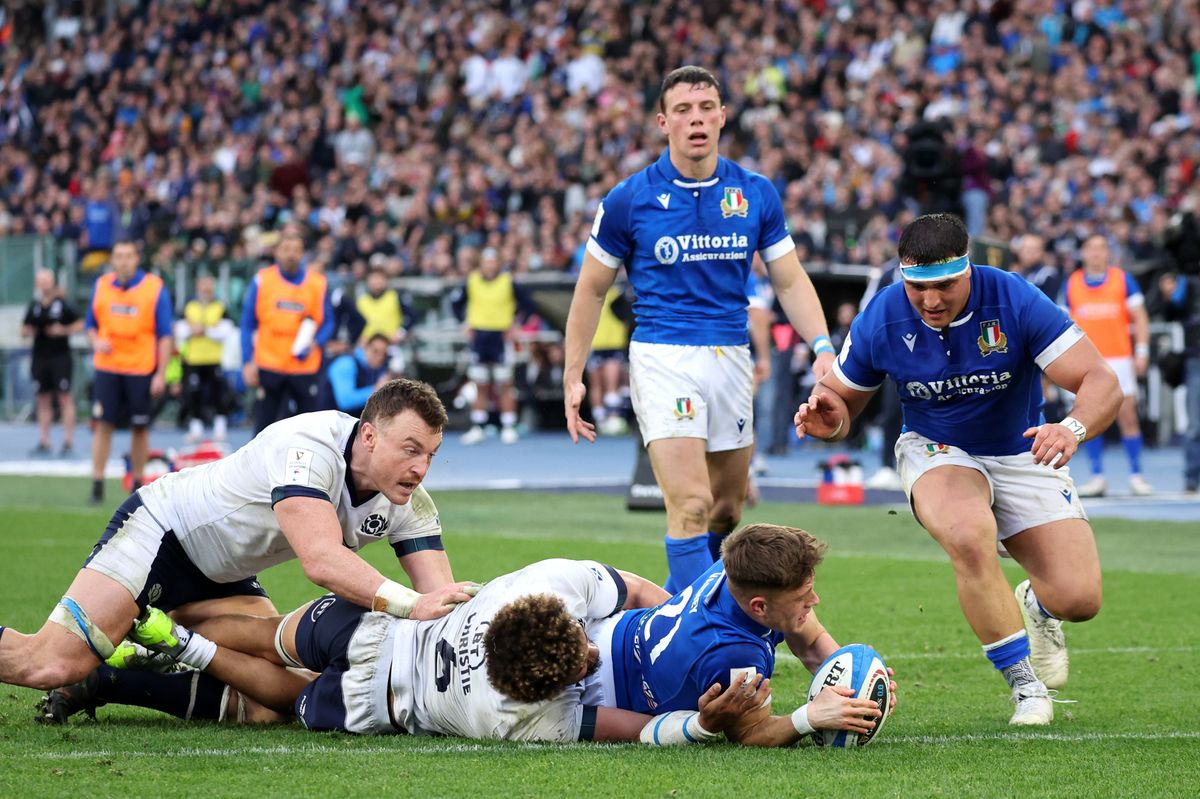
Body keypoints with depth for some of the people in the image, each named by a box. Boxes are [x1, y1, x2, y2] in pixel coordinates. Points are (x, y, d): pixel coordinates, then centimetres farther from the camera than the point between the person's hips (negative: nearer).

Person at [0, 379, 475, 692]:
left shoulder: (408, 502, -10)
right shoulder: (309, 445, -33)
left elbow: (440, 593, -13)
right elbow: (321, 559, -45)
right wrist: (408, 604, -54)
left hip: (221, 576, 9)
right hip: (160, 529, -9)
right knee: (54, 665, -24)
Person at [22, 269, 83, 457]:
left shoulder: (63, 305, -3)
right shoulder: (34, 307, 10)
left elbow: (80, 324, -1)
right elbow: (24, 330, 19)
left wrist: (63, 330, -14)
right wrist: (28, 332, -3)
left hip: (60, 356, -5)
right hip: (40, 358, 5)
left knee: (65, 398, -7)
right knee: (43, 400, 7)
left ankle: (68, 441, -6)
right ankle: (43, 442, 10)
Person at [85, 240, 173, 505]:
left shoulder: (155, 289, -3)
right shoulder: (102, 286, 5)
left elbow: (164, 335, -2)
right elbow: (91, 325, 16)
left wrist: (161, 374, -7)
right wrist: (96, 342, -7)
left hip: (141, 369, -2)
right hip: (108, 367, 2)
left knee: (140, 428, 5)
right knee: (103, 424, -6)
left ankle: (137, 485, 15)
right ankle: (97, 484, -3)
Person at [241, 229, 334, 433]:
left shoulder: (317, 283, 3)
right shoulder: (262, 280, 2)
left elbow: (327, 322, 8)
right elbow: (248, 324, 4)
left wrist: (314, 344, -13)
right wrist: (248, 362, -3)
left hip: (305, 368, 0)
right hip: (269, 367, 0)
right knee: (264, 425, 1)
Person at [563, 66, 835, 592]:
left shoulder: (756, 194, 4)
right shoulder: (629, 199, -3)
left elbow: (790, 281, 9)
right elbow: (592, 289, 5)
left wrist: (823, 346, -7)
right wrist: (573, 376, 1)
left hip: (731, 360, 4)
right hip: (663, 356, -4)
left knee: (726, 511, 10)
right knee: (692, 506, -18)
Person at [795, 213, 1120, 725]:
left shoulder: (1015, 301, -22)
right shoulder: (880, 321, -17)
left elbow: (1100, 381, -24)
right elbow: (841, 398, -2)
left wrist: (1073, 429, -46)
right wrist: (829, 421, -28)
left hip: (1022, 454, 1)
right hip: (938, 452, -1)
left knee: (1079, 599, -15)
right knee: (968, 536, -38)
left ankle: (1036, 605, 28)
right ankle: (1024, 683, -19)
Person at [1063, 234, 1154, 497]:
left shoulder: (1122, 279, 3)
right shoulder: (1071, 283, 8)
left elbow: (1139, 317, 4)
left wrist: (1141, 351, -4)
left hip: (1119, 358, -2)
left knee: (1127, 416, -4)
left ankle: (1136, 475, 0)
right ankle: (1097, 477, 3)